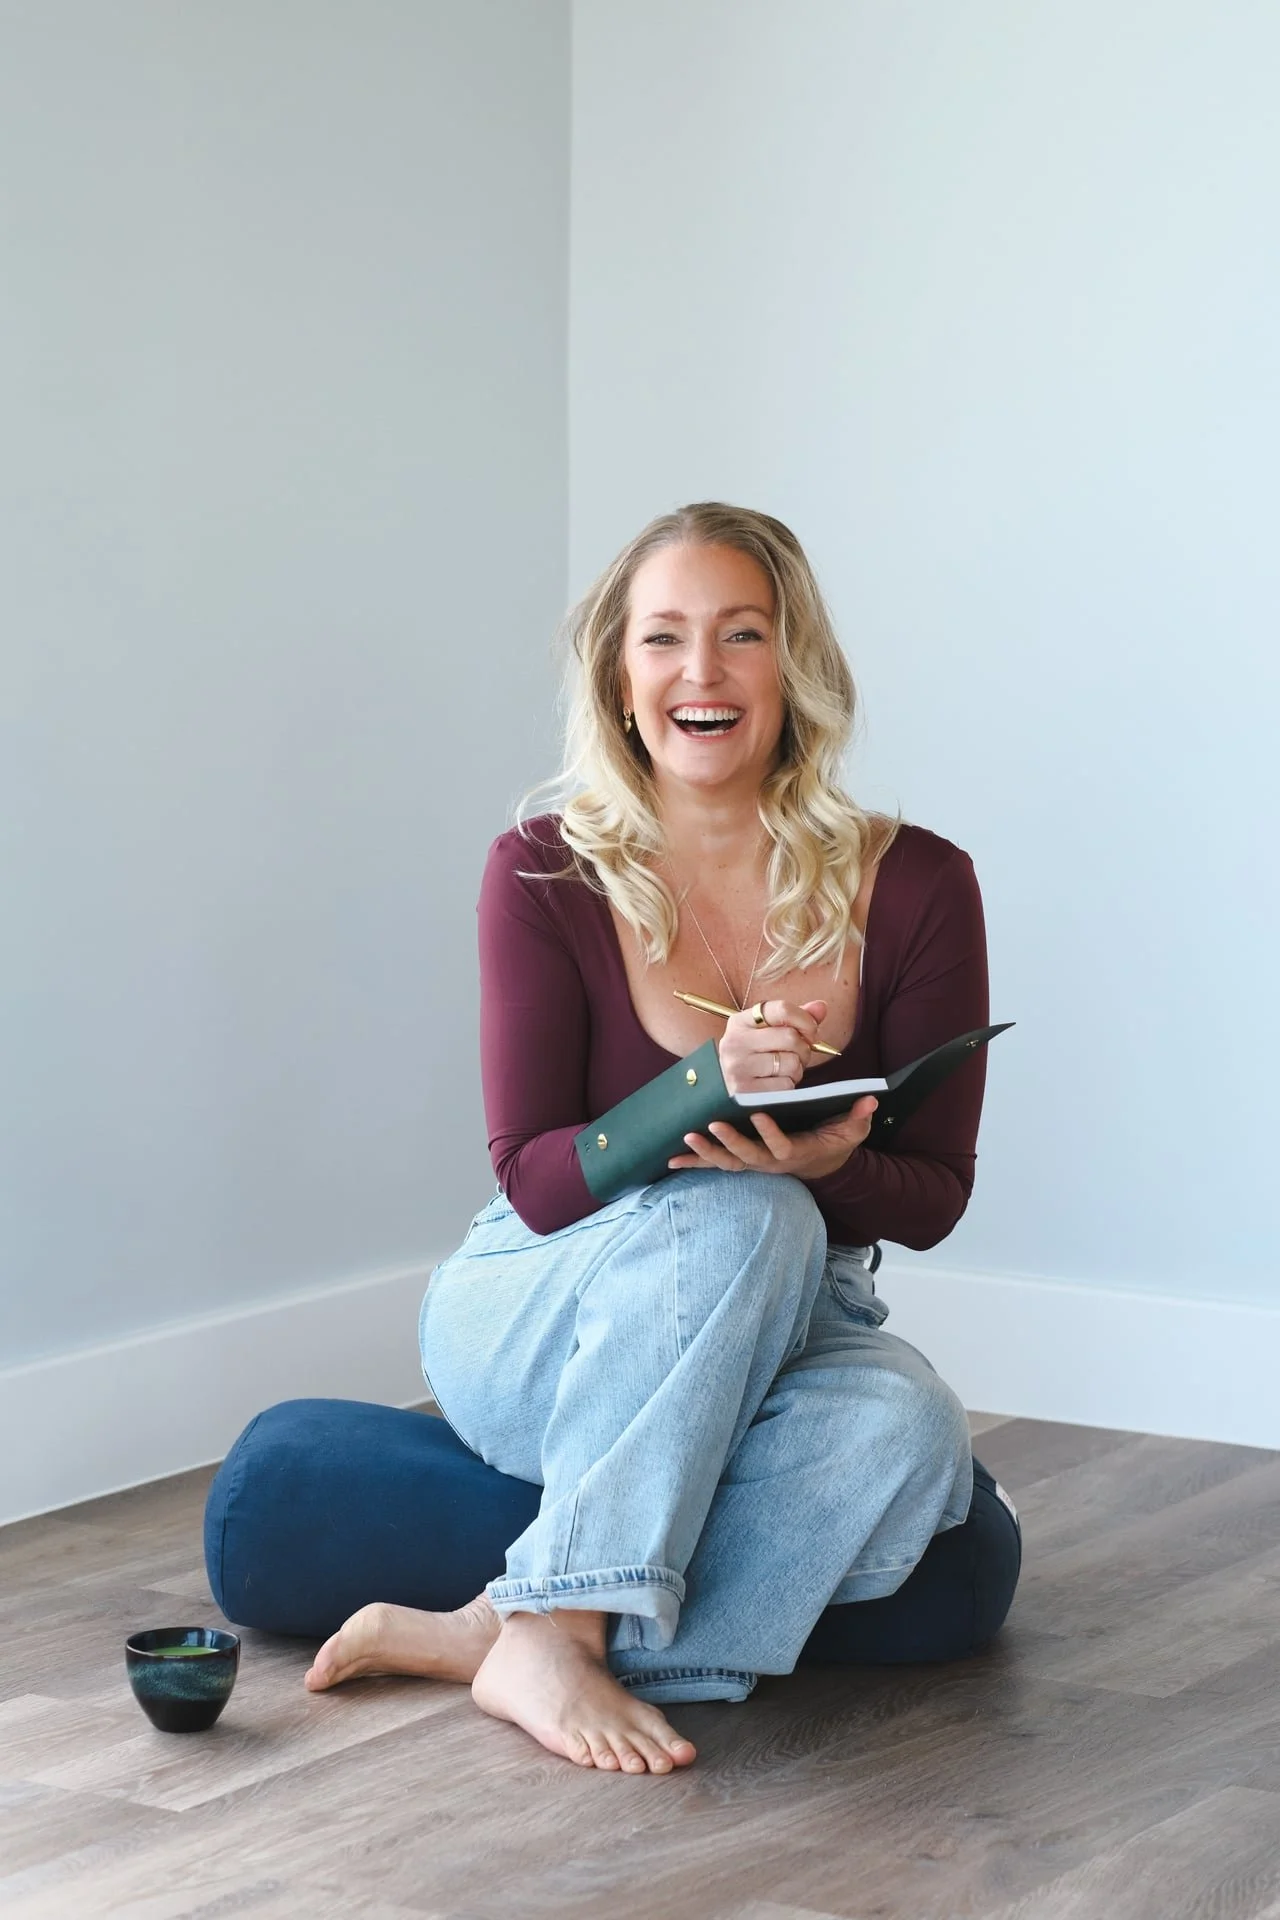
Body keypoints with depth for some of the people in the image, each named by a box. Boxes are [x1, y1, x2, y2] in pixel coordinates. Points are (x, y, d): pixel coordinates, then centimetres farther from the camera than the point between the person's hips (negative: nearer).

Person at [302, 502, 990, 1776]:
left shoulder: (915, 887, -6)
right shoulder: (547, 875, -9)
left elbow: (932, 1195, -4)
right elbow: (534, 1177, -12)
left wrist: (828, 1166, -28)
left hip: (777, 1334, 2)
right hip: (540, 1330, -2)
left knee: (905, 1430, -32)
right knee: (737, 1217, -34)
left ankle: (486, 1638, -28)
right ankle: (560, 1626, -31)